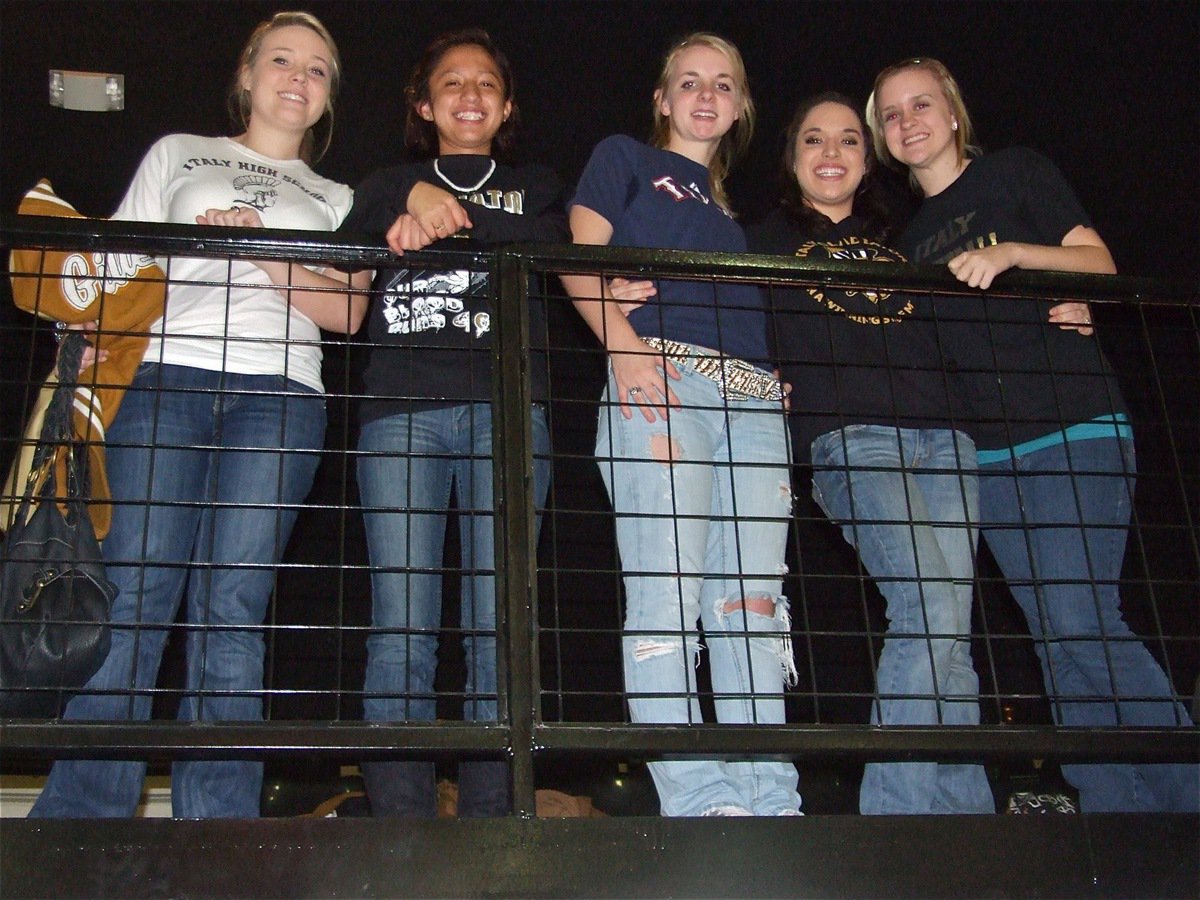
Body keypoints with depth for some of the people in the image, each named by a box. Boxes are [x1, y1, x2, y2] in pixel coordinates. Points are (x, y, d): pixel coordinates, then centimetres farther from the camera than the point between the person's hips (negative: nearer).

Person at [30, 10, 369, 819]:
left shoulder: (336, 199, 25)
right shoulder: (179, 154, 24)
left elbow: (348, 312, 10)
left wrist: (265, 254, -4)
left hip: (280, 393, 0)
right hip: (167, 379, 0)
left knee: (231, 608, -9)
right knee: (133, 595, -11)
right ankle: (80, 820, -9)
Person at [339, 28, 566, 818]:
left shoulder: (535, 186, 26)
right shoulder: (388, 188, 27)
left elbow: (550, 245, 2)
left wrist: (447, 220, -10)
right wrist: (419, 196, -11)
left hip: (507, 407, 0)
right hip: (401, 410, 0)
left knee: (500, 626, -7)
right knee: (401, 626, -10)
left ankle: (492, 825, -5)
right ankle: (399, 827, -9)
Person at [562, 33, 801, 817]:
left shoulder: (737, 203, 32)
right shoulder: (626, 160, 18)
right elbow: (582, 259, 4)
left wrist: (782, 382, 9)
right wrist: (625, 345, -12)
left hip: (754, 397, 5)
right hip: (661, 377, -5)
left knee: (754, 598, -4)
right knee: (668, 588, -15)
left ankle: (771, 801, -6)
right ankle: (698, 800, -17)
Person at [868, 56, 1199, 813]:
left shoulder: (1016, 173, 6)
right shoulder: (911, 237, 21)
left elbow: (1098, 261, -2)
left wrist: (1012, 252, -17)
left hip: (1073, 426, -6)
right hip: (991, 449, 6)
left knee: (1079, 619, -17)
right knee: (1056, 637, 1)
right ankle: (1121, 811, 3)